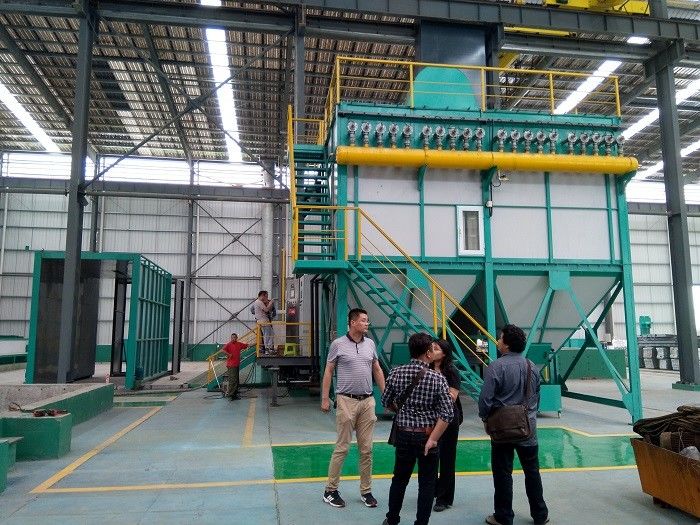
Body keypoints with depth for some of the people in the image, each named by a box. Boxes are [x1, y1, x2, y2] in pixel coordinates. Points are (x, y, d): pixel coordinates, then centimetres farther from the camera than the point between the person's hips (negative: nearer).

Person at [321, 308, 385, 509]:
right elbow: (328, 372, -1)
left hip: (367, 401, 4)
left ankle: (366, 491, 21)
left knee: (366, 449, 9)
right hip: (347, 401, -4)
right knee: (342, 448, 1)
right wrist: (325, 398, -4)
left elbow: (377, 370, 16)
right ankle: (330, 490, 15)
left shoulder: (370, 344, 8)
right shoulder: (338, 344, -5)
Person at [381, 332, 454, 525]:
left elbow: (386, 402, 4)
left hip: (403, 434, 3)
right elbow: (447, 413, -19)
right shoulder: (437, 378, -14)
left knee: (400, 478, 20)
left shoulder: (396, 373, -7)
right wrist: (433, 438, -15)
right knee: (426, 483, 11)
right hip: (427, 435, -3)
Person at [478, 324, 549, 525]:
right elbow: (537, 397, 12)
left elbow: (485, 398, -17)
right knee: (532, 470, 16)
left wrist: (485, 418, -1)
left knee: (503, 473, 5)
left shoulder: (496, 366, -17)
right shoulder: (532, 366, 4)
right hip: (528, 427, 5)